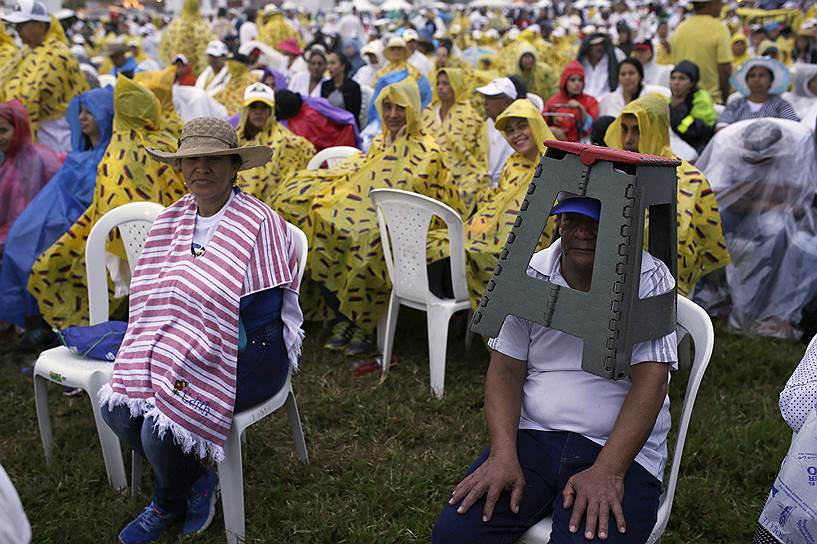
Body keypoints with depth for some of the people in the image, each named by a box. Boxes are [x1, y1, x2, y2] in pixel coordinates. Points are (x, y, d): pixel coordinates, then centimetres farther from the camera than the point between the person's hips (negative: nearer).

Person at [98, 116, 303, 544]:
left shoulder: (258, 224, -14)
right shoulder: (172, 220, 8)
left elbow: (263, 312, -18)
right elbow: (150, 296, 11)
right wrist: (147, 352, -6)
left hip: (247, 352, -7)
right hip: (177, 345, 7)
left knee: (160, 425, -22)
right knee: (118, 405, -12)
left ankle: (168, 502, 16)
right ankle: (194, 483, 14)